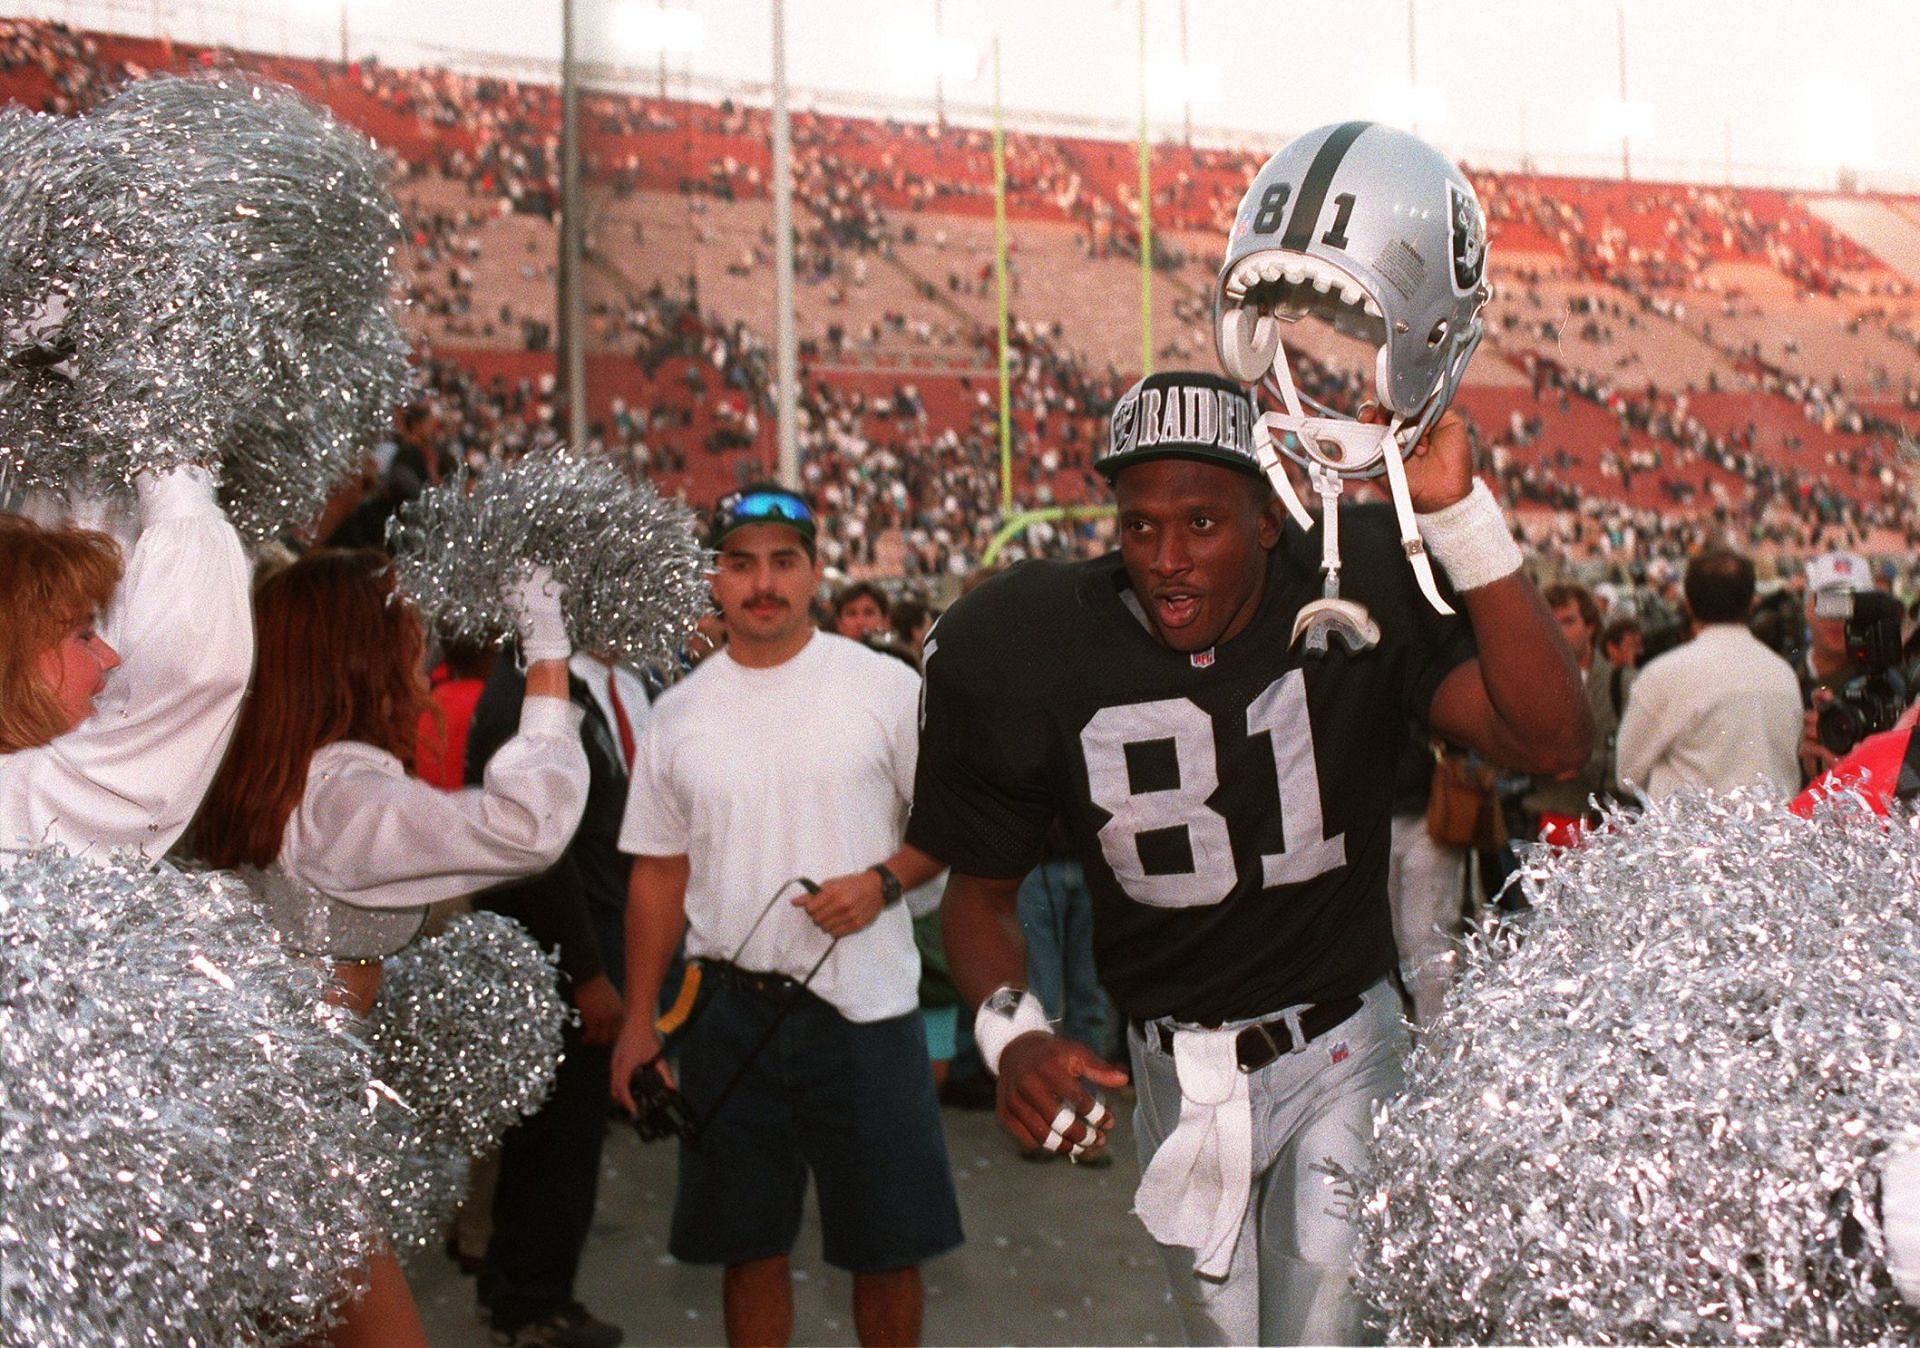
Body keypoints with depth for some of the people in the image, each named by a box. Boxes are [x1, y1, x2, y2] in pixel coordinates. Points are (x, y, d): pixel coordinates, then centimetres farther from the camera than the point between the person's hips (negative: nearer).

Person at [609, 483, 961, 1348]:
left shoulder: (887, 687, -4)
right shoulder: (678, 714, 4)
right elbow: (660, 873, 9)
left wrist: (884, 880, -17)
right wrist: (638, 1024, 6)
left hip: (866, 1008, -2)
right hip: (734, 1011, 2)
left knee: (886, 1243, 7)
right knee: (750, 1244, 13)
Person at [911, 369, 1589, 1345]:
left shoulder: (1363, 589, -16)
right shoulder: (1033, 651, -14)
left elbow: (1551, 740, -29)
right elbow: (981, 890, -3)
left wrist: (1457, 513, -34)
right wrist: (1009, 1032, -23)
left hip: (1343, 1051, -2)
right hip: (1174, 1071, 2)